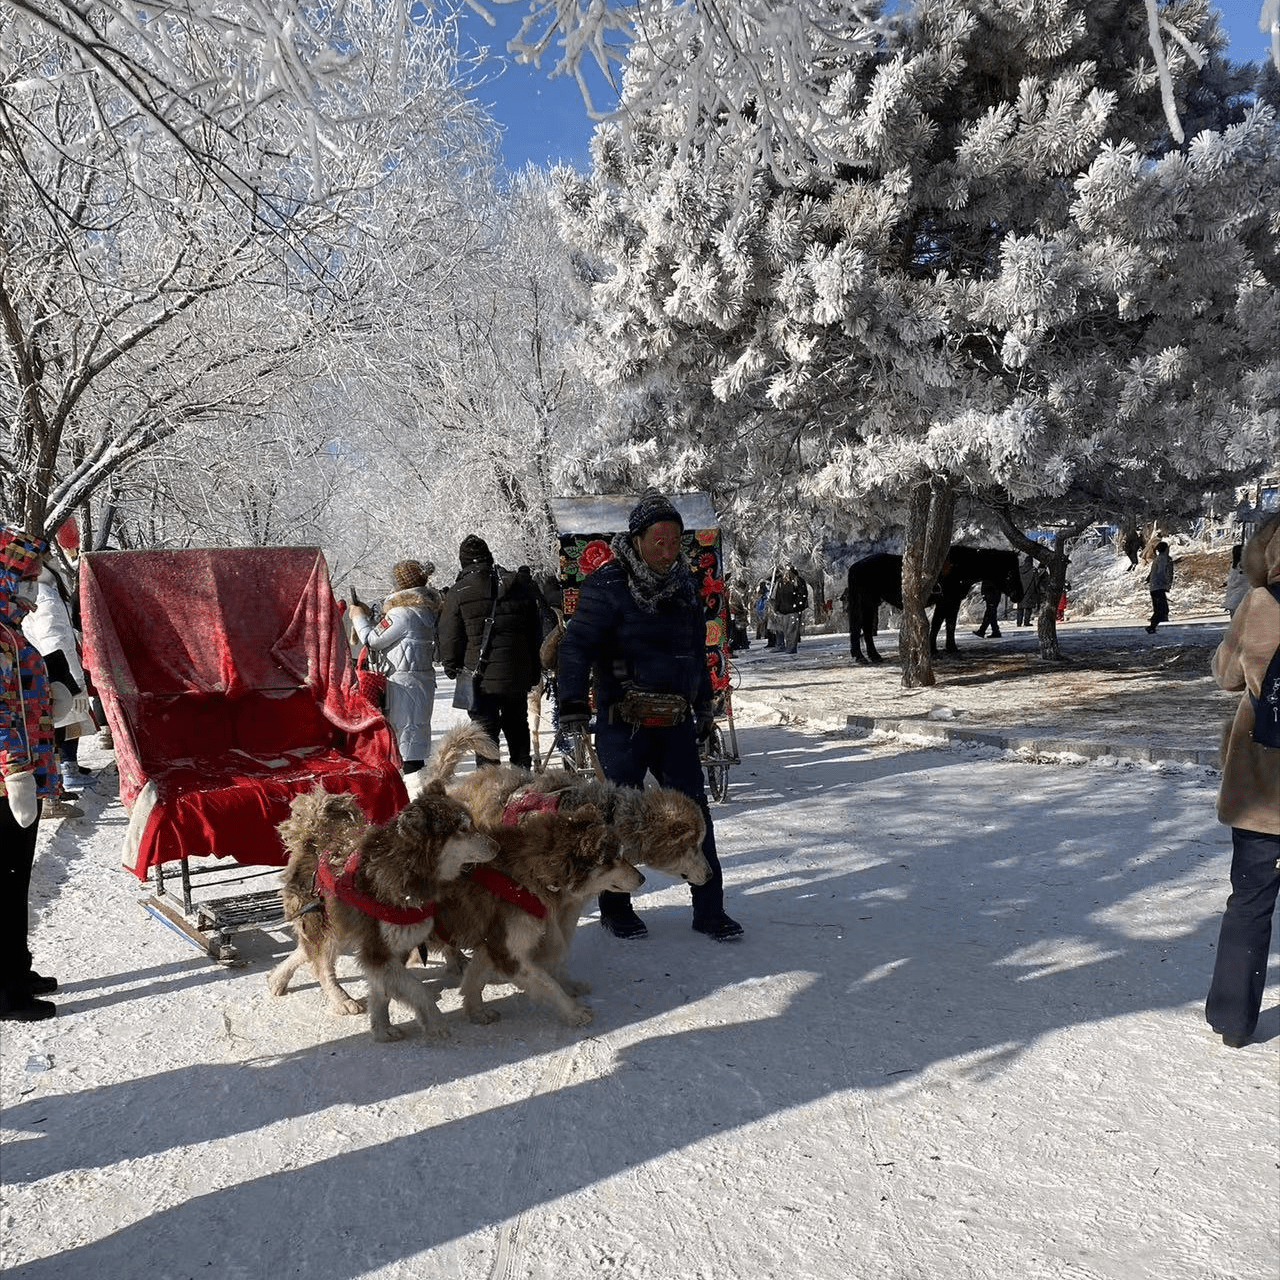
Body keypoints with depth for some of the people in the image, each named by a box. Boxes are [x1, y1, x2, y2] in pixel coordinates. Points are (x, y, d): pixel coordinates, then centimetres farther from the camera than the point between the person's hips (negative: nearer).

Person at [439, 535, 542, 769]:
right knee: (517, 727, 18)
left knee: (485, 729, 3)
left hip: (481, 677, -3)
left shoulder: (458, 593, -6)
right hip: (518, 676, 3)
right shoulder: (519, 586, 5)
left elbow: (450, 637, -3)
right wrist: (535, 671, 17)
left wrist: (452, 667, 12)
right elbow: (536, 633, 10)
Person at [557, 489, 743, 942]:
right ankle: (615, 908, 24)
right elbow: (577, 645, -16)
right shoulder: (607, 586, -10)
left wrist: (704, 705, 23)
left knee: (695, 814, 4)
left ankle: (709, 910, 14)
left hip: (676, 723, 5)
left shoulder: (683, 585, 10)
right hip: (624, 724, -5)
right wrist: (573, 702, -26)